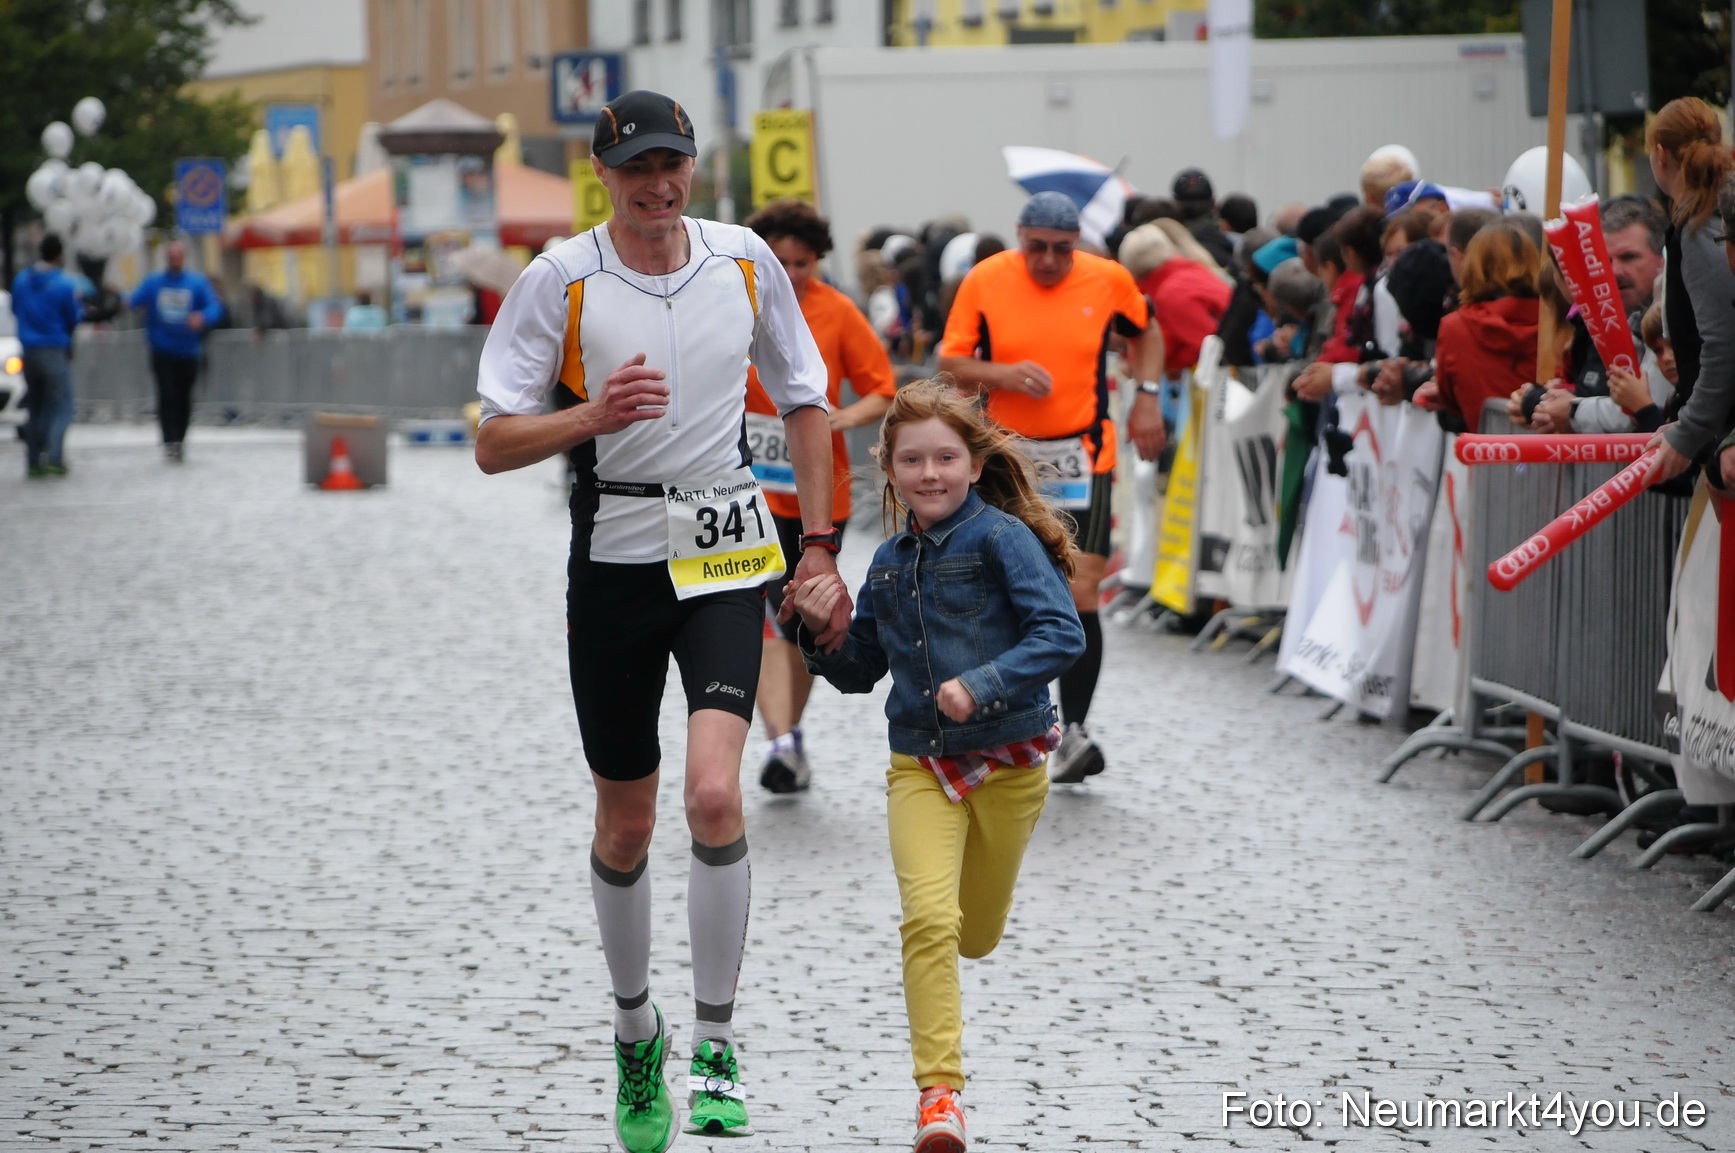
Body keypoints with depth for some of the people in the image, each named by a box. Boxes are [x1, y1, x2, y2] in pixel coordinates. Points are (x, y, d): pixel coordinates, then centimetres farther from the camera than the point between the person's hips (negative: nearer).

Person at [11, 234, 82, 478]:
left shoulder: (21, 280, 3)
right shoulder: (65, 284, -12)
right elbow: (74, 319, -4)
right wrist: (80, 308, 15)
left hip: (29, 351, 5)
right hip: (56, 351, -5)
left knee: (34, 408, 13)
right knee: (60, 407, -2)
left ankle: (34, 461, 10)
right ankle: (54, 456, -17)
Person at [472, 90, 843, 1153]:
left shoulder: (746, 261, 1)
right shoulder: (560, 279, -6)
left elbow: (805, 398, 13)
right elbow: (494, 443, -6)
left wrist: (820, 545, 9)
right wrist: (594, 415, -24)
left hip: (726, 554, 0)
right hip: (614, 556, 0)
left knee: (715, 795, -19)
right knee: (626, 824, 9)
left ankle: (716, 1046, -6)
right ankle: (636, 1030, 33)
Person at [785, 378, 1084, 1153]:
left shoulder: (1002, 537, -10)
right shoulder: (890, 563, 7)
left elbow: (1061, 632, -20)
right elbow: (859, 672, 17)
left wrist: (983, 686, -30)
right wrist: (823, 631, -3)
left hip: (1009, 763, -3)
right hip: (920, 765, 3)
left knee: (975, 939, 13)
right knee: (929, 922, -18)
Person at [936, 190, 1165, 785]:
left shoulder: (1109, 279, -4)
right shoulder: (984, 281, -6)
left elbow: (1144, 333, 16)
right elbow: (951, 362, -2)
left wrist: (1147, 396, 3)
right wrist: (1005, 373, -20)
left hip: (1083, 456, -1)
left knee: (1079, 591, -12)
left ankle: (1074, 730, -6)